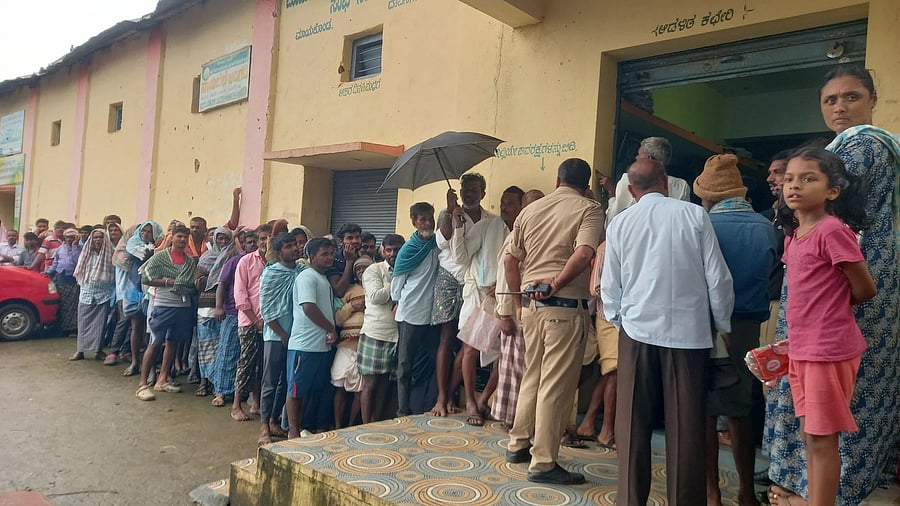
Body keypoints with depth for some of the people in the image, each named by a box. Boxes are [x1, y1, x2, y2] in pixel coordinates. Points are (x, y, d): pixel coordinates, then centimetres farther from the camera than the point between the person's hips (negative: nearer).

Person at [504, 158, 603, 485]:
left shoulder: (530, 210, 13)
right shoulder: (589, 209, -2)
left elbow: (510, 259, 12)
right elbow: (584, 253, -21)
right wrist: (557, 282, -13)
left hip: (531, 303, 6)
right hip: (566, 305, -6)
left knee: (532, 376, 20)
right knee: (556, 384, 0)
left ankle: (518, 444, 31)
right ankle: (543, 463, 7)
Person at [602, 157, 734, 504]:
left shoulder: (619, 224, 2)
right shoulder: (694, 215, -1)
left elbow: (609, 287, 5)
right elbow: (718, 278, 0)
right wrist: (723, 326, 12)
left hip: (637, 331, 1)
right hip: (689, 332, -1)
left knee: (633, 425, 9)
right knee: (686, 426, 8)